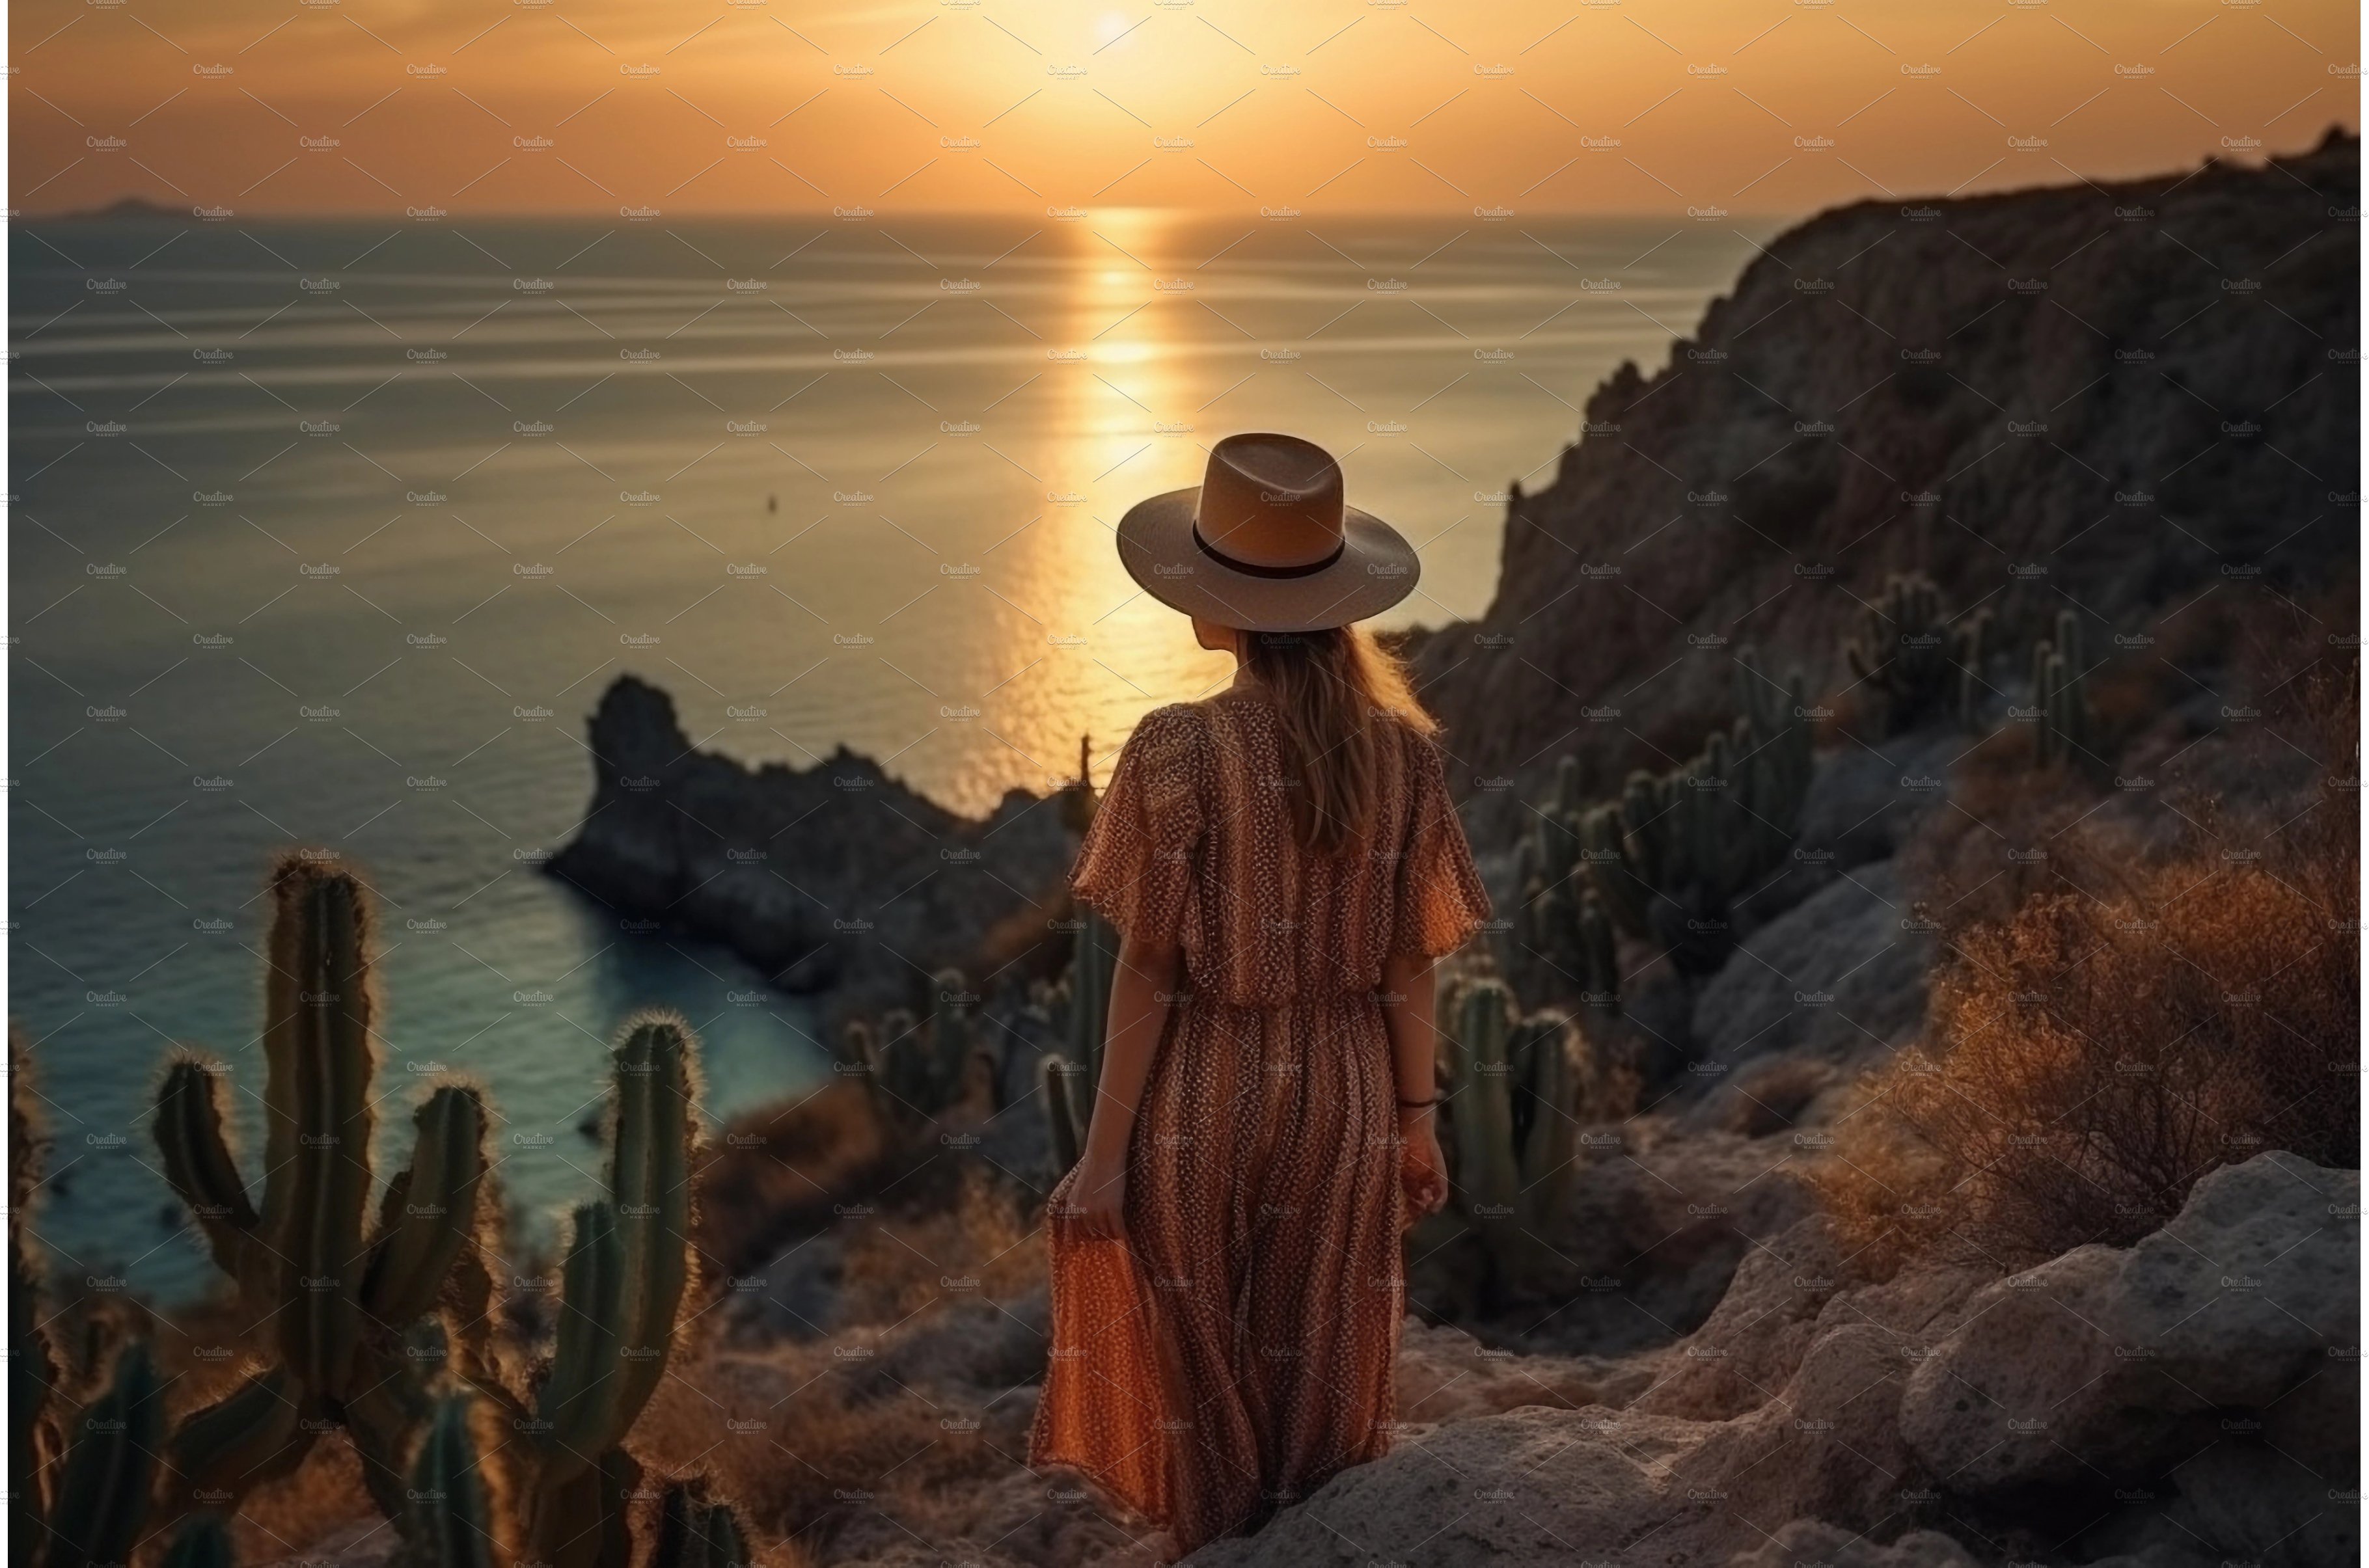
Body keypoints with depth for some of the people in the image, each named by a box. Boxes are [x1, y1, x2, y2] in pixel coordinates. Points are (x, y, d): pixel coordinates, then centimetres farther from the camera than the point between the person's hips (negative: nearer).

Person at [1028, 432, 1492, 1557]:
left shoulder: (1179, 750, -17)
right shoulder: (1401, 752, -6)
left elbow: (1149, 968, -14)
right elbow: (1409, 964, -1)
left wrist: (1105, 1152, -8)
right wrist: (1415, 1121, 11)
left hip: (1201, 1099, -3)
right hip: (1342, 1098, 4)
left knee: (1203, 1393, 14)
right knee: (1315, 1389, 17)